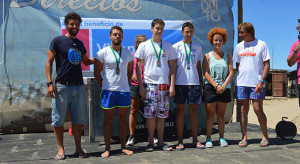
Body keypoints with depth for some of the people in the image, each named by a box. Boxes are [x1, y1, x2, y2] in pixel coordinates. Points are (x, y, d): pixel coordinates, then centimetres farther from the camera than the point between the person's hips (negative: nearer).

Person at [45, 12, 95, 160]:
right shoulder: (58, 41, 0)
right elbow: (49, 62, -2)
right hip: (62, 86, -4)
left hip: (78, 87, 5)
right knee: (58, 119, 2)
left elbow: (86, 61, 27)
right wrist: (49, 83, -11)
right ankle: (60, 149, 15)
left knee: (78, 119, 8)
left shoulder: (80, 43, 15)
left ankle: (78, 149, 17)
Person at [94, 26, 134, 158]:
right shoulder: (103, 53, -2)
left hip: (124, 91, 3)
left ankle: (123, 146, 19)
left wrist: (123, 83, 8)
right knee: (108, 119, 4)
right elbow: (97, 73, 1)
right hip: (108, 91, -3)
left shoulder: (128, 53, 8)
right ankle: (107, 148, 13)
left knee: (122, 119, 9)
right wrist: (104, 87, -1)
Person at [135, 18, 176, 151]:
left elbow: (172, 67, 9)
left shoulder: (168, 47, 10)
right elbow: (139, 67, 3)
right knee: (150, 115, -2)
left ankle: (161, 141, 15)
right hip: (149, 84, -2)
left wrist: (172, 86, 0)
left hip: (164, 85, 2)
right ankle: (150, 142, 11)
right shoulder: (144, 46, 4)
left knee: (161, 115, 6)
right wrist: (141, 86, -4)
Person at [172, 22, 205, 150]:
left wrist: (201, 83, 11)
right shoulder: (176, 47, 4)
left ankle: (195, 140, 14)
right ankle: (180, 141, 7)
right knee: (180, 111, 1)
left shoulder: (197, 48, 13)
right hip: (180, 83, -2)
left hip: (194, 82, 3)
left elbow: (199, 66, 16)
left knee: (193, 110, 6)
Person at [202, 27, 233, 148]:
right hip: (210, 88, -2)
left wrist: (223, 86, -10)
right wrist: (216, 85, -14)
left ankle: (222, 138, 14)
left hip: (224, 88, 2)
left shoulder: (227, 56, 12)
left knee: (221, 114, 7)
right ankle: (208, 139, 5)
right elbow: (206, 73, -4)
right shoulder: (208, 56, 6)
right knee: (210, 114, 0)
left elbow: (231, 73, 4)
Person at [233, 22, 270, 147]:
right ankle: (244, 137, 10)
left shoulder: (261, 44, 1)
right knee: (243, 110, 3)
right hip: (241, 83, 4)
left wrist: (261, 81, -13)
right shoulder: (239, 46, 13)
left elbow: (267, 65, -2)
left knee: (258, 109, -5)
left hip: (256, 83, -3)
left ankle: (265, 136, 12)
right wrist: (238, 79, 8)